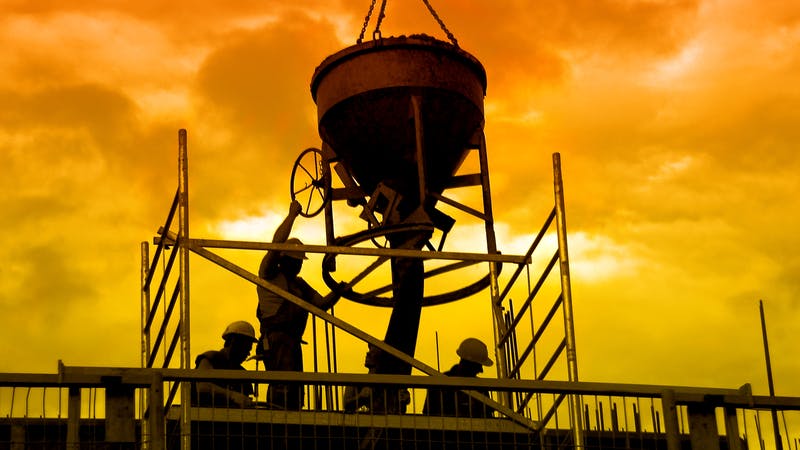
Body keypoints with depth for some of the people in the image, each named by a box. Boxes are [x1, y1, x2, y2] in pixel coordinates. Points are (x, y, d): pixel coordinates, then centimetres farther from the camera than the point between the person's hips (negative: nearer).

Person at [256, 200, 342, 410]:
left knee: (294, 393, 8)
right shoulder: (270, 274, 5)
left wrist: (337, 292, 3)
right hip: (275, 338, -8)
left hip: (292, 341, 8)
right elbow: (276, 243, -7)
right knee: (283, 387, -24)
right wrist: (292, 215, -3)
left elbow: (321, 303, 20)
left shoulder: (300, 284, 27)